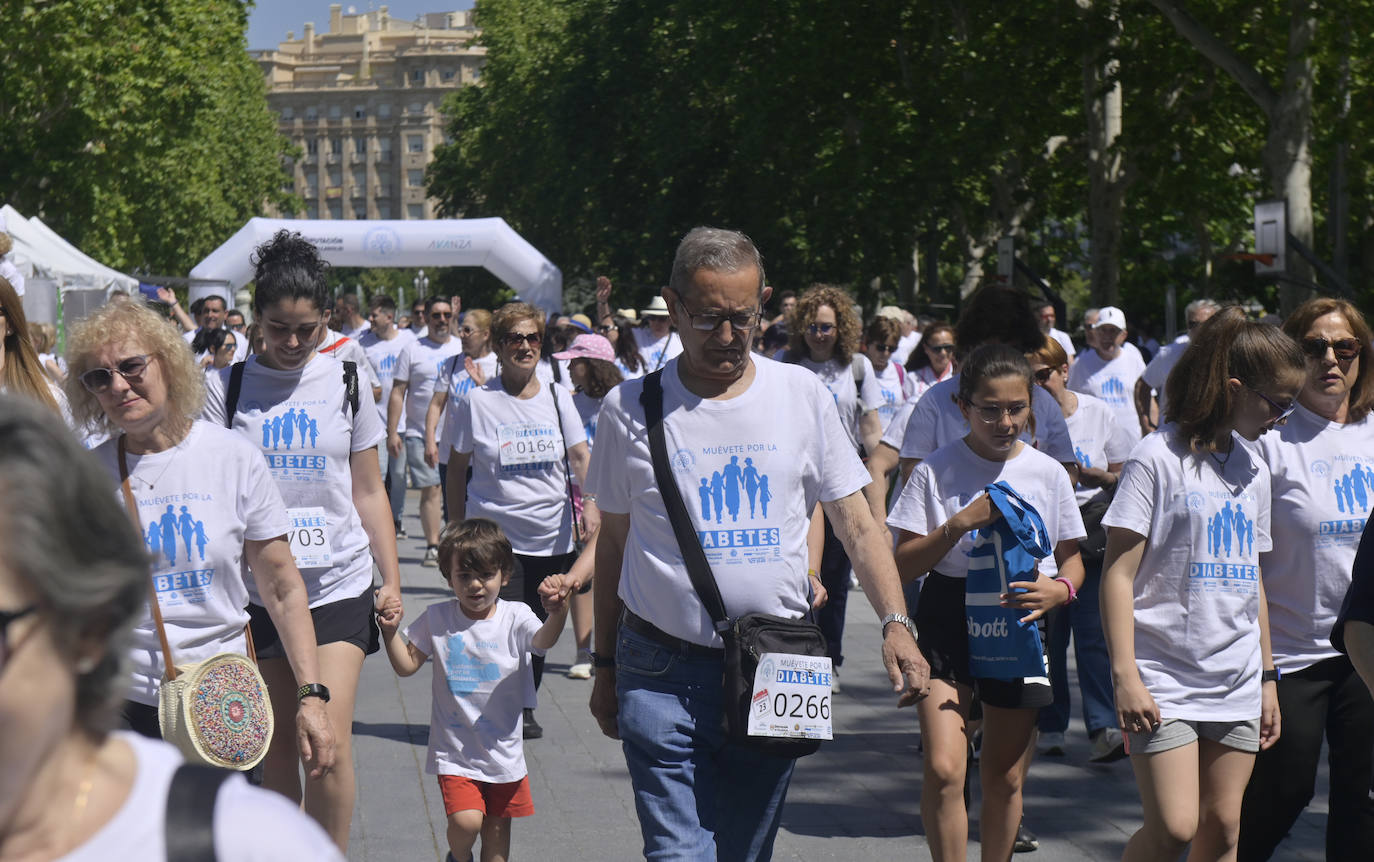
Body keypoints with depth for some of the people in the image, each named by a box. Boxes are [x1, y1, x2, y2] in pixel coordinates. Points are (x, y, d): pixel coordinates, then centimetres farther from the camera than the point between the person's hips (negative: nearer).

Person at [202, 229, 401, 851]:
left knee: (330, 740, -11)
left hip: (339, 584, 0)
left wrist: (392, 581, 8)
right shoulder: (226, 388, 1)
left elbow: (369, 493, 12)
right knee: (275, 746, 5)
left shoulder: (346, 384, 6)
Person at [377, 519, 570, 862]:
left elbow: (543, 640, -26)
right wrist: (391, 631, -14)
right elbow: (407, 665, 4)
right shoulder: (436, 620, -2)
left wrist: (557, 612, -47)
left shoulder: (515, 618, -6)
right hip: (455, 749, -1)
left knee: (497, 824, 12)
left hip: (503, 748, 1)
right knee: (465, 821, -15)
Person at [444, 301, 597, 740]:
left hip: (552, 537, 3)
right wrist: (458, 528, 4)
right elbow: (457, 469, 5)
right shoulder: (476, 402, -2)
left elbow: (579, 456, 3)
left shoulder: (557, 397, 5)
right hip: (495, 536, -3)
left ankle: (525, 709, 24)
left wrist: (590, 503, -14)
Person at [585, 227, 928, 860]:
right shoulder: (630, 408, 1)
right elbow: (613, 543, 10)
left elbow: (856, 525, 5)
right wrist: (604, 664, 12)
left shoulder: (801, 394, 3)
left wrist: (894, 623, -9)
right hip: (660, 676, -1)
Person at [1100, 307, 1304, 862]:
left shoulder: (1252, 468, 13)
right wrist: (1125, 675, -17)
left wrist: (1267, 677, 18)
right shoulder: (1158, 458, -8)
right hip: (1164, 680, -6)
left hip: (1236, 682, 6)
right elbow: (1119, 573, -10)